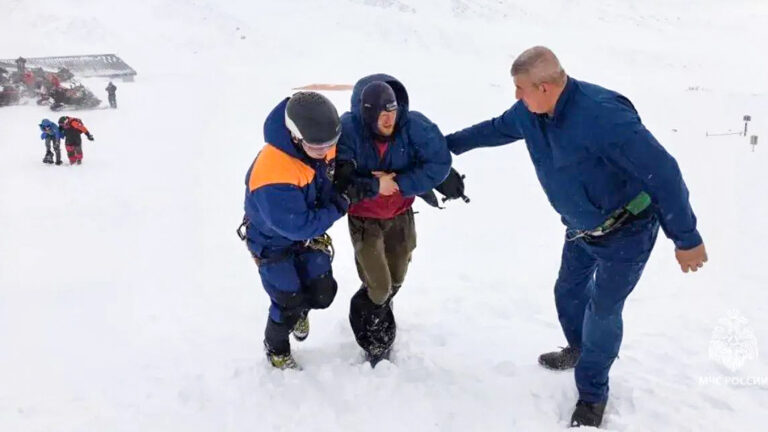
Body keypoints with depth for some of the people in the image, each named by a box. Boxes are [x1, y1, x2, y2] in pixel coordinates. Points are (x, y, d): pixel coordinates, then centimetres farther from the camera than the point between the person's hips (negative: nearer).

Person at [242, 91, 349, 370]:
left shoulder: (325, 146, -20)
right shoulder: (272, 175, -42)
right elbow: (299, 226, -33)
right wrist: (338, 208, -24)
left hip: (308, 234, 6)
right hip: (273, 241, -6)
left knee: (323, 292, 10)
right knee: (289, 304, 3)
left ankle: (299, 311, 47)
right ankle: (276, 350, 36)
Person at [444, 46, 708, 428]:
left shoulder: (602, 115, -36)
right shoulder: (530, 112, -11)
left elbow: (662, 171, -31)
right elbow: (496, 129, 12)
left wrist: (686, 238, -26)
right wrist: (450, 143, 15)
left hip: (627, 232, -8)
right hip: (582, 228, 8)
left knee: (602, 311, 1)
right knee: (569, 290, 22)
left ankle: (592, 394, 24)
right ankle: (580, 350, 51)